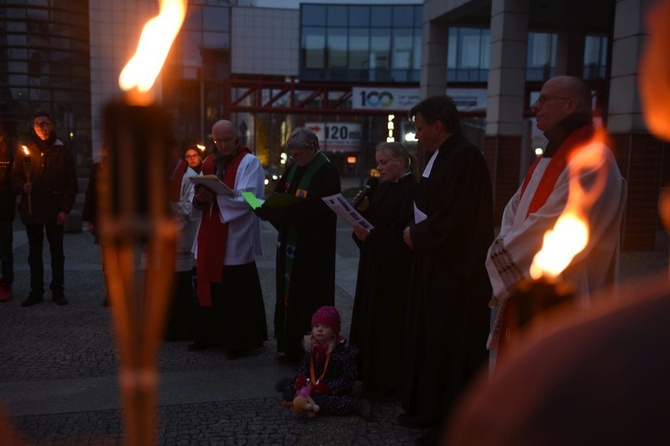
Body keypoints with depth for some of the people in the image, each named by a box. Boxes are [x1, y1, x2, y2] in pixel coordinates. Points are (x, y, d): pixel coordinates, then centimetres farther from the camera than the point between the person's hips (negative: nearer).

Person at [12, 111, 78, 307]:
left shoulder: (61, 151, 3)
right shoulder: (24, 150, 7)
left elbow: (71, 183, 1)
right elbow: (15, 178, 10)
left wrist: (65, 209, -7)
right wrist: (22, 186, -13)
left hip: (54, 210, -2)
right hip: (31, 209, 2)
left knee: (57, 252, 5)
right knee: (34, 252, 9)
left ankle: (58, 290, 12)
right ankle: (36, 291, 16)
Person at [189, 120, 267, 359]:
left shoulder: (249, 163, -5)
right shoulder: (209, 162, 14)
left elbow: (247, 199, -16)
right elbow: (198, 197, 12)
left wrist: (216, 196, -24)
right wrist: (199, 198, -11)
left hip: (235, 240, -6)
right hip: (210, 239, 6)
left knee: (235, 293, -1)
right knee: (209, 287, 12)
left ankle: (238, 341, 10)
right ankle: (207, 335, 25)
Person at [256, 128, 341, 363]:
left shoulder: (326, 171, -14)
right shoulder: (294, 167, 12)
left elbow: (319, 211, -22)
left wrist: (283, 213, -27)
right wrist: (268, 208, -6)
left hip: (312, 249, -8)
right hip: (290, 242, 8)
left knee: (308, 299, -1)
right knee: (289, 295, 12)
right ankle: (292, 348, 23)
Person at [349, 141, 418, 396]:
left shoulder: (411, 191, -15)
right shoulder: (382, 188, 12)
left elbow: (404, 234, -20)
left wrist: (371, 236, -21)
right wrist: (363, 210, -3)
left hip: (396, 271, -8)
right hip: (374, 268, 9)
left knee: (391, 324, 0)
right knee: (371, 320, 13)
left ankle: (389, 380, 13)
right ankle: (372, 374, 25)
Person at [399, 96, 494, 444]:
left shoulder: (465, 158, -19)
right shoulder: (441, 156, 12)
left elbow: (454, 218, -25)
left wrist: (416, 235, -11)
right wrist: (415, 232, 2)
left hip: (456, 271, -10)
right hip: (435, 265, 10)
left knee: (450, 345, 1)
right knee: (429, 338, 16)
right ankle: (428, 406, 30)